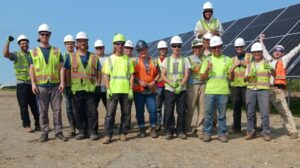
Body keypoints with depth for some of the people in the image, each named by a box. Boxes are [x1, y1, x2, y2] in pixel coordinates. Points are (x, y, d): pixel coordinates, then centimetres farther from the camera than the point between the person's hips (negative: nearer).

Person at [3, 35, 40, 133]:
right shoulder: (16, 55, 2)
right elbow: (5, 54, -16)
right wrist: (8, 42, -20)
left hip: (32, 84, 3)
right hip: (22, 84, -3)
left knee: (35, 106, 8)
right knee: (24, 106, 0)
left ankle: (38, 124, 17)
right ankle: (26, 125, 8)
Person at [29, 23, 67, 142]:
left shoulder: (57, 51, 9)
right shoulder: (34, 52, 9)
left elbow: (61, 67, 5)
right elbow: (32, 69, 5)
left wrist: (62, 82, -5)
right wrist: (33, 83, -5)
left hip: (56, 85, 0)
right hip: (41, 86, 0)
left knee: (57, 109, 3)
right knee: (43, 111, 5)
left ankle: (58, 132, 12)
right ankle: (44, 132, 14)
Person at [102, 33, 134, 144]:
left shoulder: (128, 59, 10)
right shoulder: (109, 59, 9)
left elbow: (131, 76, 7)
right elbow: (106, 76, 5)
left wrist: (131, 89, -3)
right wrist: (108, 89, -7)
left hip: (126, 91, 1)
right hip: (113, 90, -1)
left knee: (126, 113, 6)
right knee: (110, 113, -2)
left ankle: (123, 133, 18)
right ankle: (107, 135, 4)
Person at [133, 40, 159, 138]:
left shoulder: (153, 61, 10)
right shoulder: (135, 61, 3)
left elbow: (158, 73, 11)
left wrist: (154, 82, -5)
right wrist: (139, 81, -15)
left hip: (151, 90, 1)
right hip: (138, 90, -1)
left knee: (153, 110, -2)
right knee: (140, 111, 5)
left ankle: (153, 129, 14)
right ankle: (142, 129, 18)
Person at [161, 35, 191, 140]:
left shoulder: (185, 60, 8)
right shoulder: (167, 60, 8)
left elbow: (186, 75, 1)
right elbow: (163, 75, 2)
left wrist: (180, 86, -14)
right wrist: (171, 83, -14)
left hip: (182, 90, 0)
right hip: (169, 89, 0)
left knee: (181, 111, 2)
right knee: (169, 111, 1)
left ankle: (180, 131, 13)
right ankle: (169, 131, 11)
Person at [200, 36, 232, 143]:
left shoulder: (227, 60, 9)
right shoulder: (207, 60, 7)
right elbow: (202, 78, 3)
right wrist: (207, 69, -14)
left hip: (223, 91, 0)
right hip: (209, 91, 0)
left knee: (222, 114, 7)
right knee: (208, 113, 4)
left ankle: (222, 133, 18)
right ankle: (207, 133, 15)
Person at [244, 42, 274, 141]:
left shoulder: (266, 63, 6)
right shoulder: (250, 65, 15)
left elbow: (274, 74, -6)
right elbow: (245, 78, 10)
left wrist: (271, 69, -27)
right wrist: (250, 75, -11)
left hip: (263, 90, -3)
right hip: (250, 90, 3)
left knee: (265, 113, -6)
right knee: (250, 113, 4)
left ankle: (266, 133, 5)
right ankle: (250, 132, 12)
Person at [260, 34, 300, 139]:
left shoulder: (283, 60, 10)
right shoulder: (269, 60, 18)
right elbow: (264, 51, 33)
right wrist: (261, 41, 42)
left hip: (277, 90, -4)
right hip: (265, 89, 5)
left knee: (284, 110, -9)